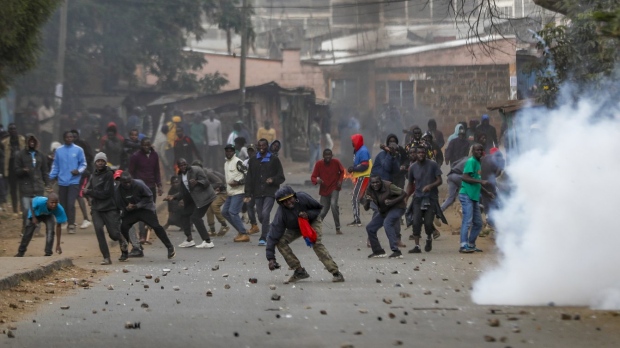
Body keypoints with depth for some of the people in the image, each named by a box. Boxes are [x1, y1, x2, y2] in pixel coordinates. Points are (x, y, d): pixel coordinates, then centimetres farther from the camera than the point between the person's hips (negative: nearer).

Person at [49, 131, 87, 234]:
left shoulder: (78, 150, 0)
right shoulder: (59, 150, 8)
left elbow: (83, 164, 3)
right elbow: (55, 166, 11)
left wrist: (79, 171, -16)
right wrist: (51, 177, 1)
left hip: (74, 182, -3)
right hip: (62, 182, 3)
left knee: (71, 204, -13)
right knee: (63, 205, 7)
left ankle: (71, 225, -10)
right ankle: (68, 223, 19)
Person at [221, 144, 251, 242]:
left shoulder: (238, 162, -12)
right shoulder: (226, 163, 17)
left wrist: (238, 182, -22)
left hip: (238, 192, -10)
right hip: (230, 193, 10)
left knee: (233, 212, -16)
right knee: (224, 212, 10)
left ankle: (244, 234, -11)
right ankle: (240, 231, 17)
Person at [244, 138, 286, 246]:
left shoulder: (274, 160, 5)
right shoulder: (253, 161, 13)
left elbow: (281, 177, 7)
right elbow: (249, 179, 11)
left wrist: (273, 180, -14)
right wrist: (248, 194, 3)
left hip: (270, 192, -4)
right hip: (258, 193, 4)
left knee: (265, 214, -17)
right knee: (261, 216, 4)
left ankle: (263, 238, -16)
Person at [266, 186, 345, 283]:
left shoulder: (303, 198, -31)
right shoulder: (281, 212, -29)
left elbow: (318, 208, -12)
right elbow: (273, 235, -31)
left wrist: (308, 214, -35)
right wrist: (271, 258, -37)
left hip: (313, 221, -3)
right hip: (295, 228, 3)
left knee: (317, 244, -27)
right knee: (280, 242, -17)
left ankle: (336, 273, -28)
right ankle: (299, 271, -9)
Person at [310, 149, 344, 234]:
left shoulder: (336, 162, -10)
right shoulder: (319, 164, -12)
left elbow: (342, 171, 9)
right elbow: (313, 177, -8)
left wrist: (340, 180, -6)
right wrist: (317, 180, -31)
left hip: (334, 188, -1)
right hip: (324, 190, 1)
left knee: (333, 204, -24)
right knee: (323, 211, 2)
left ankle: (338, 228, -14)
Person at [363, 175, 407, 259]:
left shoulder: (388, 186, -23)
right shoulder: (370, 190, -7)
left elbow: (404, 194, -18)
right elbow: (366, 208, -5)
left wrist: (393, 201, -31)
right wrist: (367, 201, -28)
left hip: (396, 208, -8)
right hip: (383, 211, 8)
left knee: (387, 223, -33)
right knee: (370, 228, 3)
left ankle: (396, 251, -36)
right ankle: (378, 251, 18)